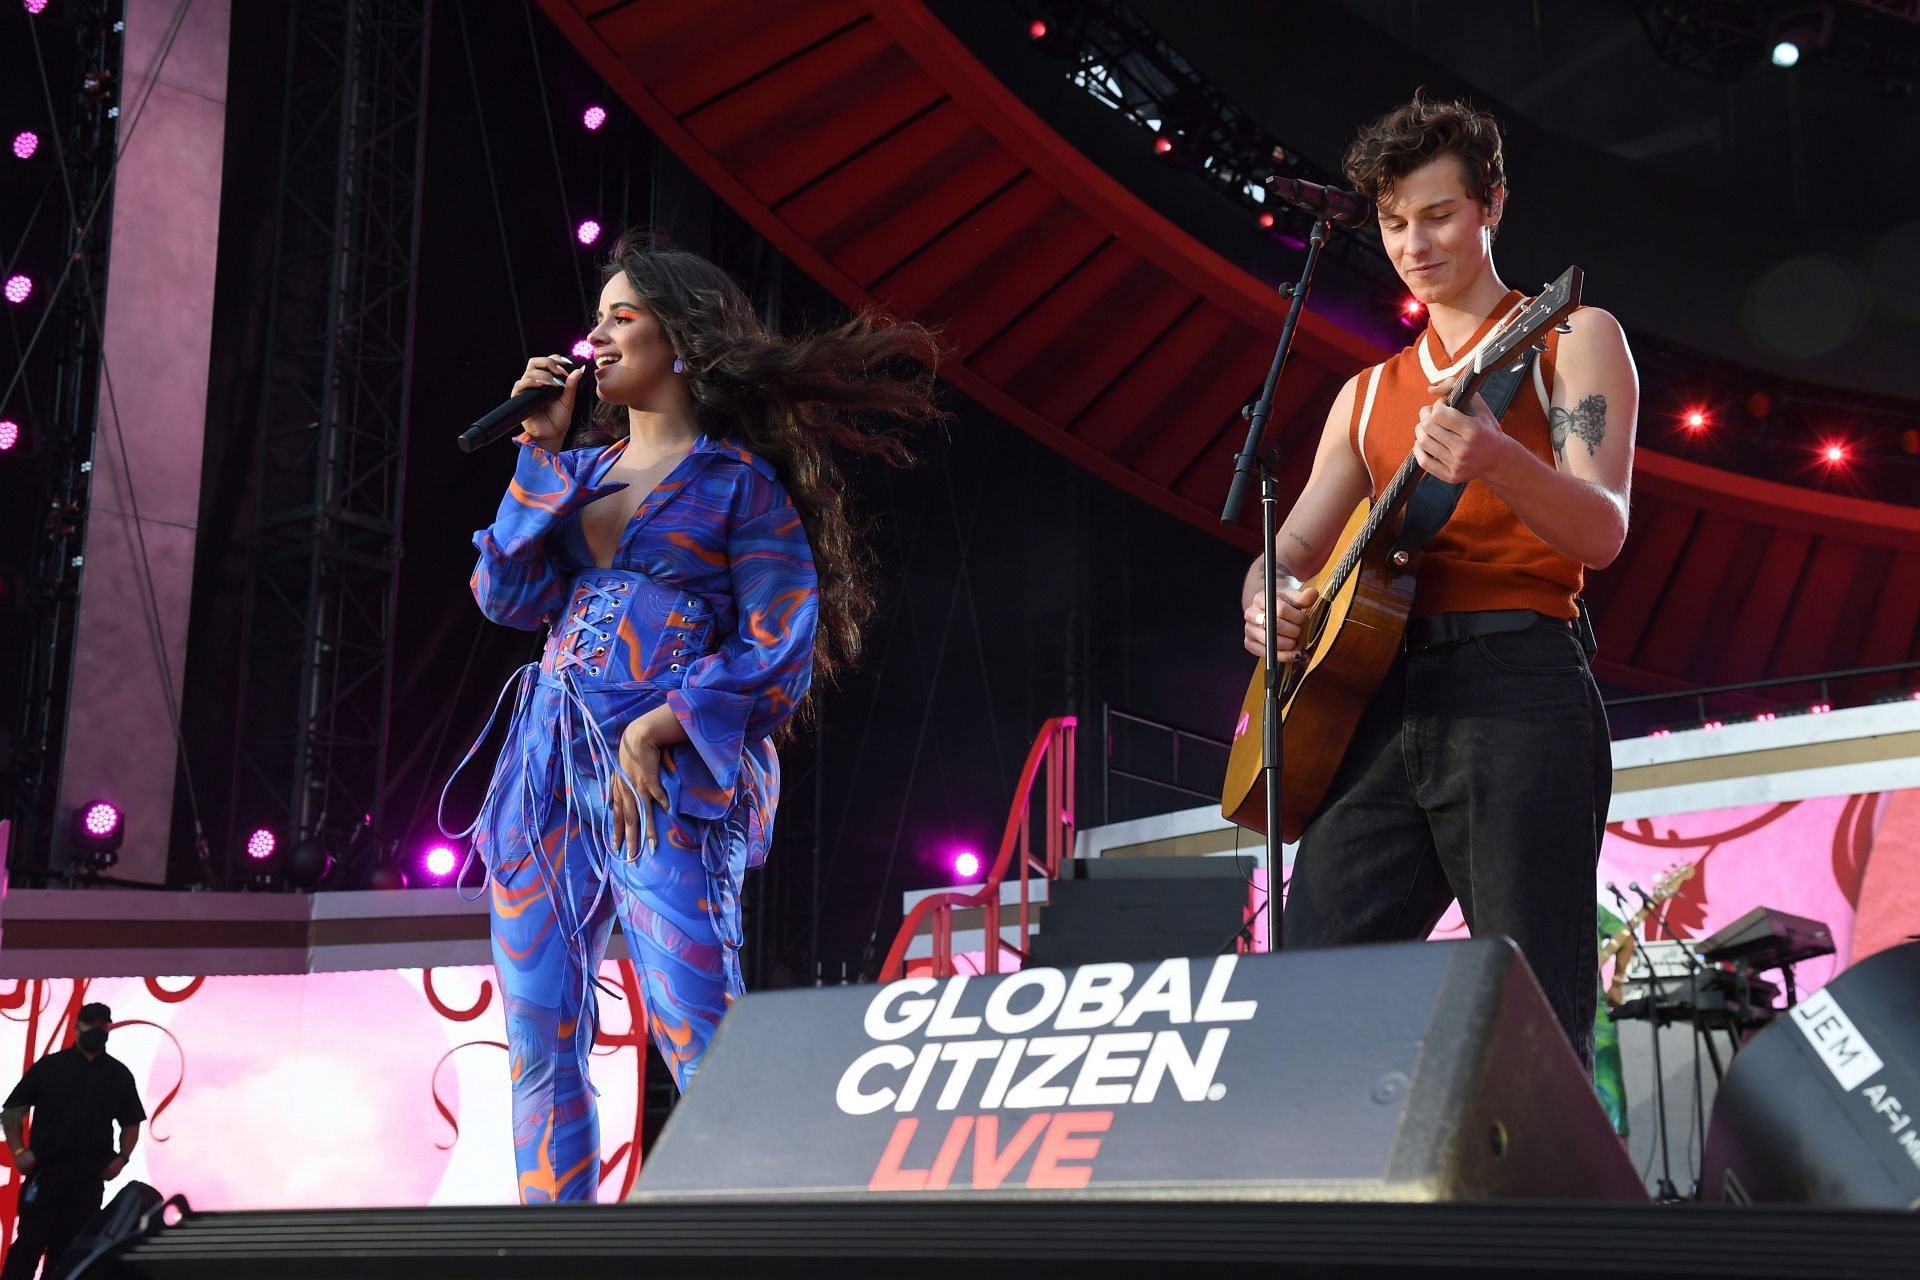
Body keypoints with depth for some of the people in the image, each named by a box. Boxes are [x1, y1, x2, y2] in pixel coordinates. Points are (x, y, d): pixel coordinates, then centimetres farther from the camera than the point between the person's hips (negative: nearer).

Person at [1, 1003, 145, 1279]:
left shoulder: (119, 1074, 10)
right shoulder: (49, 1066, 3)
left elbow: (131, 1123, 16)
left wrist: (121, 1158, 1)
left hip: (89, 1177, 2)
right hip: (44, 1171, -2)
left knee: (70, 1248, 6)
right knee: (29, 1241, -6)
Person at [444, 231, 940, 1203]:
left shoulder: (740, 479, 2)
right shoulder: (580, 468, 18)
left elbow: (781, 652, -5)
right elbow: (505, 594, 7)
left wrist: (656, 728, -14)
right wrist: (539, 450, 4)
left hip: (668, 779, -6)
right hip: (544, 768, 6)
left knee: (700, 1039, -15)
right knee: (540, 1044, 5)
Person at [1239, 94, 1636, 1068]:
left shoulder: (1570, 339, 9)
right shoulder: (1369, 394, 25)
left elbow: (1602, 533, -5)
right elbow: (1295, 549, 23)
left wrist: (1494, 461, -26)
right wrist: (1264, 602, -3)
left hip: (1516, 686, -5)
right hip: (1380, 701, 5)